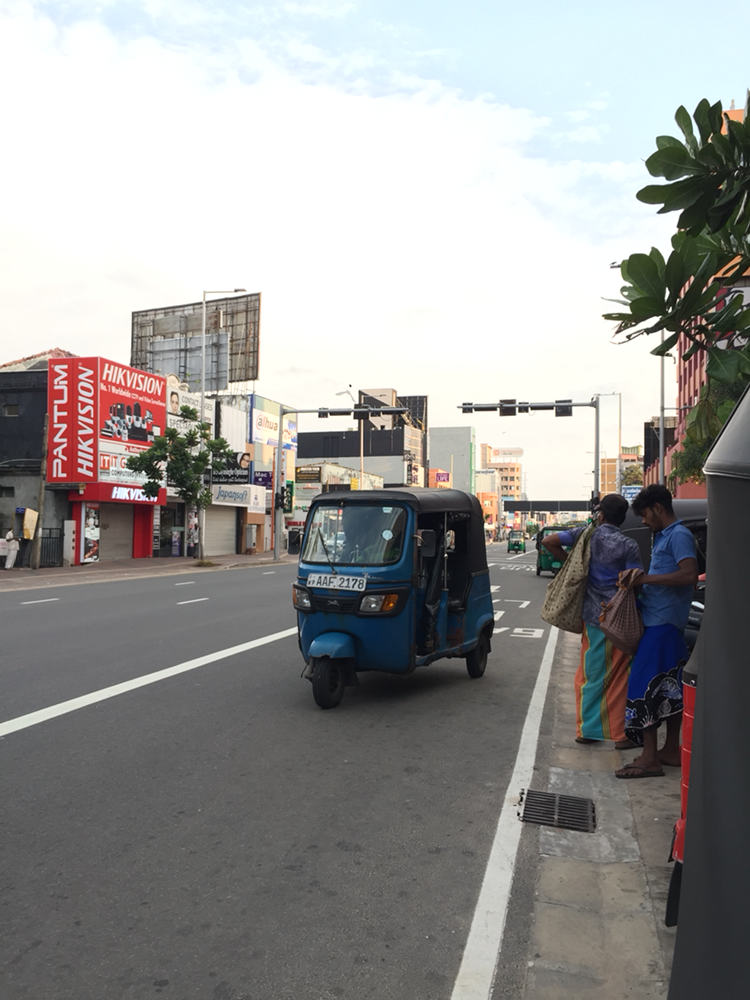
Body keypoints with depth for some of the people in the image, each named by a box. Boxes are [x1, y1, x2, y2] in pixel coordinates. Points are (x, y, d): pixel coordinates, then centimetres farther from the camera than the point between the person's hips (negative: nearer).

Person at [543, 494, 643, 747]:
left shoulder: (586, 534, -1)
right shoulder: (628, 546, -9)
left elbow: (548, 541, -2)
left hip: (590, 616, 3)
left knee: (589, 675, 14)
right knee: (617, 677, 7)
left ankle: (586, 729, 21)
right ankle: (620, 734, 14)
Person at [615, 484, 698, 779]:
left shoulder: (678, 536, -12)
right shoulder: (664, 536, 18)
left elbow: (689, 575, -25)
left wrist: (646, 578, -21)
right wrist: (640, 578, 8)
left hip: (662, 622, -10)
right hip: (662, 621, 10)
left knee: (645, 687, -9)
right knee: (669, 689, 15)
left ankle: (649, 759, -4)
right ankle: (671, 751, 24)